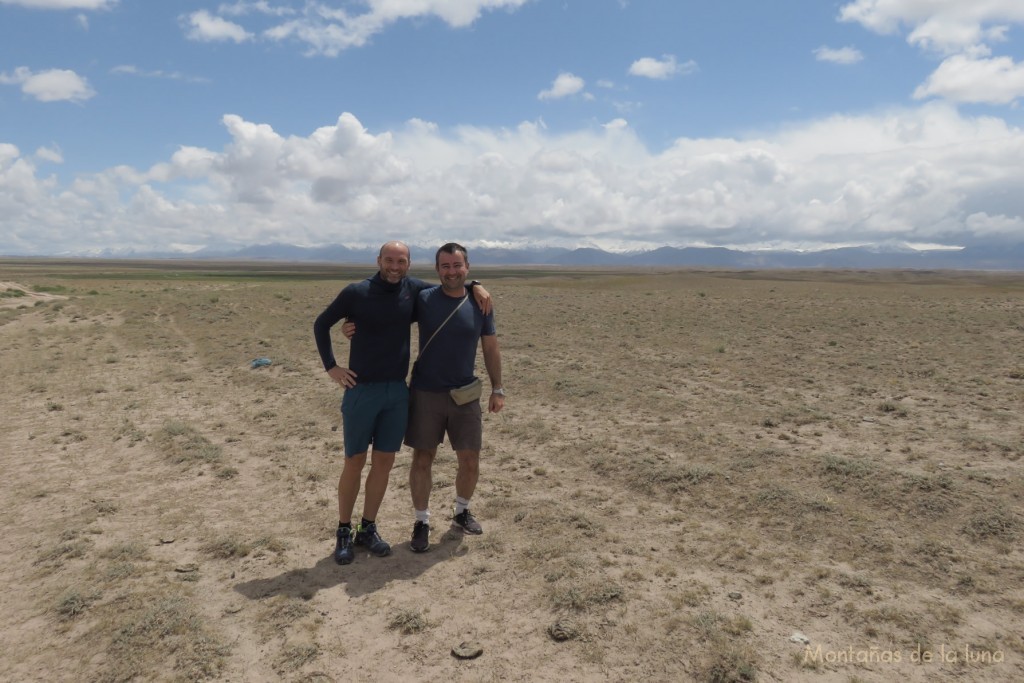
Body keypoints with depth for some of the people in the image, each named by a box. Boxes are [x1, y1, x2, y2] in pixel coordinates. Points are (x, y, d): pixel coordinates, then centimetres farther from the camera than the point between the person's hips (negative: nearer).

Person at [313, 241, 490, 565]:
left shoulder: (413, 289, 2)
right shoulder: (356, 292, -8)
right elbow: (321, 324, 3)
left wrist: (475, 286, 2)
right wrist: (330, 367, -2)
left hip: (397, 392, 4)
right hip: (361, 391, -3)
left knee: (384, 462, 9)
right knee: (354, 462, 5)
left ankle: (368, 529, 24)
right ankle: (344, 532, 21)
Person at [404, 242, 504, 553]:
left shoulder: (480, 305, 0)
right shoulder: (422, 299, -5)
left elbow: (491, 349, 7)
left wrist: (497, 389, 6)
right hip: (425, 394, -1)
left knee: (470, 461, 6)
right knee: (422, 459, 5)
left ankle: (461, 512, 32)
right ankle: (422, 522, 22)